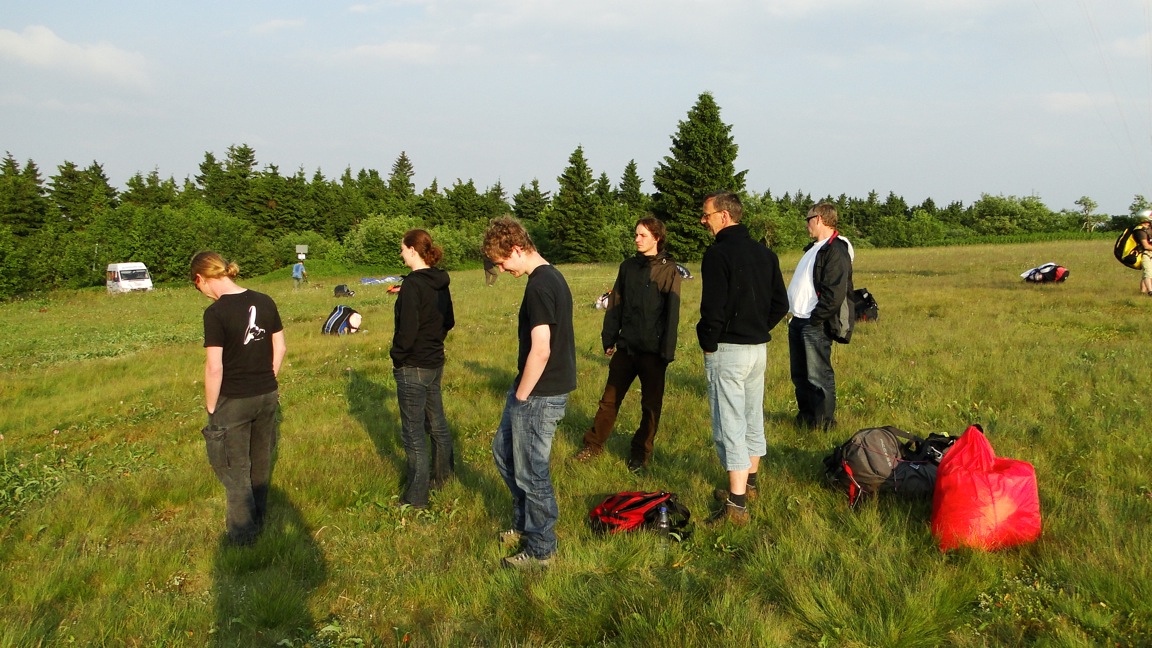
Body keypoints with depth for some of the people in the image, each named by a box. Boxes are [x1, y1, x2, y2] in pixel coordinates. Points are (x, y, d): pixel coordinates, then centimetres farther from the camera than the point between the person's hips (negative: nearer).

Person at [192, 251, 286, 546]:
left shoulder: (215, 313, -18)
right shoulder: (265, 302, -1)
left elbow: (215, 367, -19)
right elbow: (280, 348, 5)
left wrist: (211, 408, -7)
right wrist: (268, 381, 15)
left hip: (233, 401, -6)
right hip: (267, 395, 6)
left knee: (235, 469, 11)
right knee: (261, 463, 21)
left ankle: (242, 536, 21)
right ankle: (258, 520, 39)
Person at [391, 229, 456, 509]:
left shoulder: (412, 284, -20)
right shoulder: (440, 282, 4)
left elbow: (407, 330, -22)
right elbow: (449, 321, 14)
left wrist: (397, 357, -9)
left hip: (413, 367, -8)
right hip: (436, 362, 8)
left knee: (413, 434, 2)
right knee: (437, 423, 21)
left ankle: (416, 497, 11)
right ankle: (442, 476, 37)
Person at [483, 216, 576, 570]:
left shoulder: (538, 287, -22)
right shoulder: (553, 276, 9)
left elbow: (540, 351, -26)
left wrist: (521, 396, -14)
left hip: (538, 395, -10)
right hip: (536, 389, 10)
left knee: (531, 473, 3)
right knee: (503, 451, 23)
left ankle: (541, 549, 19)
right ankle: (525, 524, 37)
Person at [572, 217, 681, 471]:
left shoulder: (668, 270, -6)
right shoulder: (628, 267, 8)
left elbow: (672, 313, -9)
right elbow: (615, 305, 11)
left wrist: (667, 351, -12)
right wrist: (608, 339, 8)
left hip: (653, 350, -4)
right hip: (626, 346, 4)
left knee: (651, 404, 8)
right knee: (610, 398, 9)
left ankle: (641, 451, 22)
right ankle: (594, 445, 21)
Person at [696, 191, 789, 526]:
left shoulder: (718, 252, -15)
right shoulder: (765, 253, 9)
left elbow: (713, 307, -21)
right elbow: (781, 304, 10)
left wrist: (708, 344, -7)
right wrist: (758, 330, 13)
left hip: (728, 350, -8)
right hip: (760, 348, 8)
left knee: (730, 426, -4)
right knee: (753, 420, 19)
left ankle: (737, 505, -2)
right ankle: (748, 485, 33)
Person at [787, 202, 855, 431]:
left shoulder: (836, 251, -14)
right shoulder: (814, 248, 19)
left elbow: (834, 293, -21)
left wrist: (815, 320, -19)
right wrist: (795, 315, 12)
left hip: (816, 325, -10)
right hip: (798, 321, 10)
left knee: (818, 377, -2)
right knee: (799, 375, 16)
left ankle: (823, 423, 8)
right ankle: (805, 417, 27)